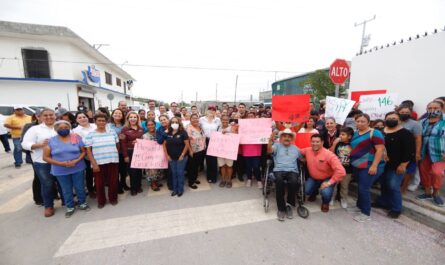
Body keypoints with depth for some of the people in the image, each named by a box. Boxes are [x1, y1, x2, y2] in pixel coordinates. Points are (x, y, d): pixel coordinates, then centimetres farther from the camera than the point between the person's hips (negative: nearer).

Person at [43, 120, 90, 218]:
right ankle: (70, 207, 31)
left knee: (80, 187, 10)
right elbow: (46, 157, -2)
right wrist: (61, 163, -15)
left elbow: (83, 151, 0)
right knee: (66, 190, 13)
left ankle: (82, 203, 32)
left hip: (78, 168, 0)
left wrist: (76, 161, -17)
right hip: (61, 171, 1)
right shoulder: (51, 141, -2)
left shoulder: (76, 138, -4)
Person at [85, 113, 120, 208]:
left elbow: (117, 146, 12)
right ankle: (101, 201, 28)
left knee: (113, 181, 9)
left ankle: (113, 198, 28)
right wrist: (94, 163, -10)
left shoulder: (112, 132, 5)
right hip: (98, 163, -1)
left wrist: (115, 156, 7)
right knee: (99, 183, 9)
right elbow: (88, 150, -4)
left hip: (113, 162, 2)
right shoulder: (90, 135, -2)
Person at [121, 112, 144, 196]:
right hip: (130, 152, -4)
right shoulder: (125, 129, -5)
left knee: (139, 170, 10)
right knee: (132, 170, 4)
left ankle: (139, 186, 27)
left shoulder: (141, 129, 8)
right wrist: (125, 155, -11)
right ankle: (133, 188, 20)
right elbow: (123, 143, -8)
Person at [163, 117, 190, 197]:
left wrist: (182, 155, -14)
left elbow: (187, 144, -12)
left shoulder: (183, 132, -10)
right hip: (171, 158, 4)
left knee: (180, 173, 5)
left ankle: (180, 190, 22)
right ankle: (175, 189, 29)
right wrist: (167, 155, 0)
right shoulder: (168, 133, 4)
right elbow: (164, 144, 7)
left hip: (181, 157, -4)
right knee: (174, 173, 14)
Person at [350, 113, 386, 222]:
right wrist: (352, 162, 14)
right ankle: (360, 206, 32)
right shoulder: (355, 133, 11)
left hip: (369, 166, -7)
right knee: (360, 187, 17)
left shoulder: (374, 133, -9)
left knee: (364, 188, -4)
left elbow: (380, 150, -15)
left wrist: (374, 166, -21)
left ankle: (366, 213, 9)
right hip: (357, 165, 7)